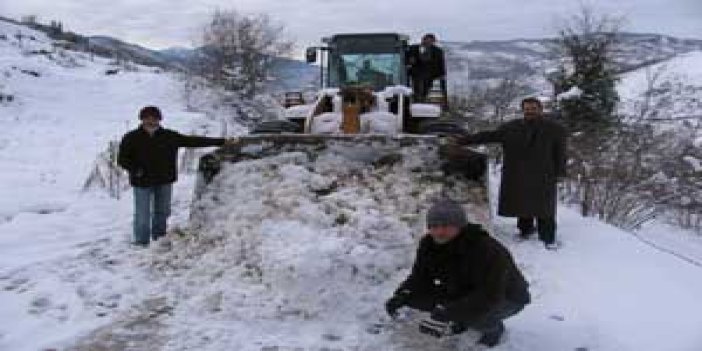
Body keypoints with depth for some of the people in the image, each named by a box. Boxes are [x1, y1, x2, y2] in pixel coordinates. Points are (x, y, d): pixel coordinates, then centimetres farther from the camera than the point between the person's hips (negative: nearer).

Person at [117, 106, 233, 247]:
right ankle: (141, 243, 13)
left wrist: (221, 141, -2)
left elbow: (192, 141, 1)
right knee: (142, 215, -1)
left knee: (162, 213, 14)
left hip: (164, 181, 3)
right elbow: (122, 159, 1)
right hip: (142, 183, -2)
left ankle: (160, 240, 31)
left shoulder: (169, 136, 1)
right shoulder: (131, 138, -2)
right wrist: (135, 169, -20)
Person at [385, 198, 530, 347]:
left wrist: (447, 313, -49)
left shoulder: (486, 250, -34)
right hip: (462, 293, 6)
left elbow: (490, 297, -40)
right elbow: (419, 277, -3)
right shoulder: (428, 245, -13)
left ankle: (492, 327, -2)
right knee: (413, 297, -12)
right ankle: (461, 322, 9)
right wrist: (400, 296, -25)